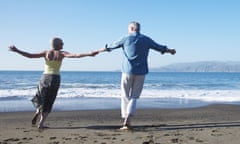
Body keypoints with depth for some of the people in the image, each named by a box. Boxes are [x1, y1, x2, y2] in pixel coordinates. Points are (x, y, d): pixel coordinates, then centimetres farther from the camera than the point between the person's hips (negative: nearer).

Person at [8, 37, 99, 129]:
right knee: (49, 102, 8)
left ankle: (37, 113, -1)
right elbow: (76, 55, -18)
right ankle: (41, 124, 1)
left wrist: (17, 51, 6)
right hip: (55, 79, -2)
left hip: (45, 77, 2)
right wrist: (89, 54, -25)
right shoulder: (61, 53, -4)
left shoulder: (46, 53, 2)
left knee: (41, 98, 25)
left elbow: (30, 55, -1)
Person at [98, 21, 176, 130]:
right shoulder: (146, 39, 7)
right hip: (141, 72, 2)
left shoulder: (126, 39, 1)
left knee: (125, 97, 9)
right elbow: (160, 48, 20)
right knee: (134, 97, 6)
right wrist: (170, 51, 40)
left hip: (128, 71, -2)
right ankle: (127, 120, -11)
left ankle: (126, 121, 4)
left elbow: (111, 46, 12)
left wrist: (100, 50, 29)